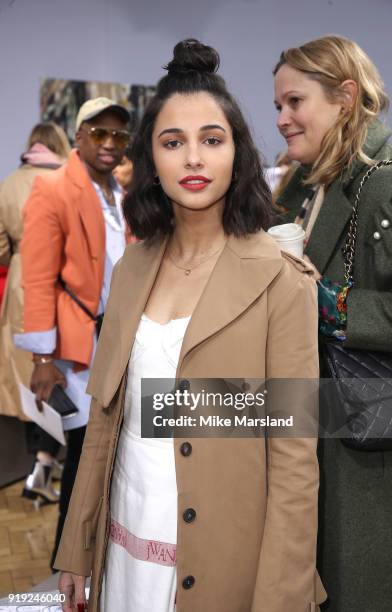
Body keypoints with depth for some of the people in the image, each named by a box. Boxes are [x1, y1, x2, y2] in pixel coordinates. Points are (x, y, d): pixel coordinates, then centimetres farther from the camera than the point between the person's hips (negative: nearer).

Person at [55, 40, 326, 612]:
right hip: (124, 551, 5)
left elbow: (295, 461, -14)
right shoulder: (132, 268, 1)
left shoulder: (281, 281, -15)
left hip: (220, 563, -4)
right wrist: (77, 551, 8)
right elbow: (105, 419, 5)